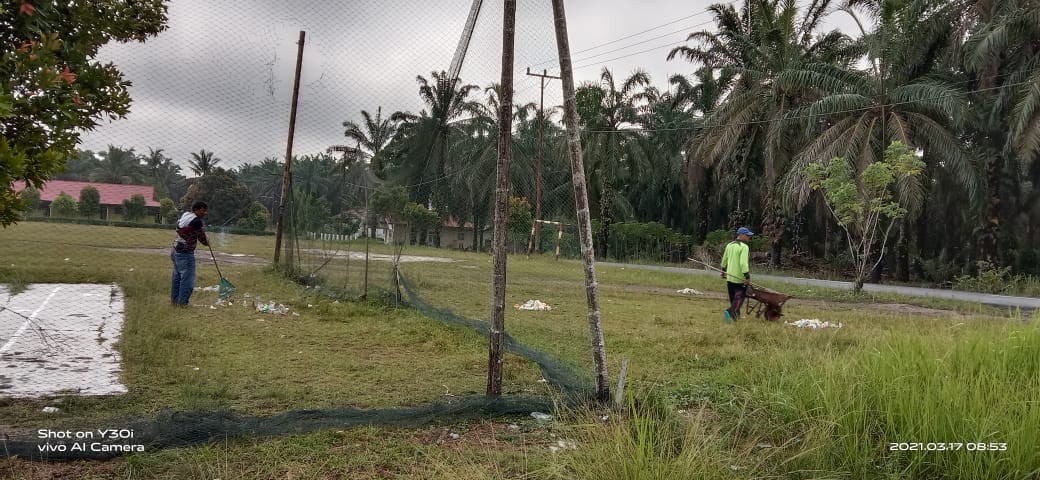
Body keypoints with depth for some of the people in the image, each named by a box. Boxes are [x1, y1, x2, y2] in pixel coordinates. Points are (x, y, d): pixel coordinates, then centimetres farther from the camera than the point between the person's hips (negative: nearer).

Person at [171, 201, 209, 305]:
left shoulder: (184, 216, 9)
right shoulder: (196, 221, -17)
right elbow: (202, 238, -8)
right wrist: (207, 242, 15)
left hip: (176, 251, 10)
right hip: (185, 254, -10)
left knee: (177, 277, 17)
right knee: (187, 280, -4)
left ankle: (174, 300, 25)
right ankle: (182, 303, -1)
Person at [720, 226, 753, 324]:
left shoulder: (729, 245, 9)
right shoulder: (744, 247, -15)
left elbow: (724, 260, 18)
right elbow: (743, 263, -25)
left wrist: (723, 271, 31)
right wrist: (747, 276, -25)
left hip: (730, 277, 7)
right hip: (740, 279, -7)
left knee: (733, 297, 17)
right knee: (739, 297, -3)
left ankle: (735, 314, 24)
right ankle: (730, 312, -21)